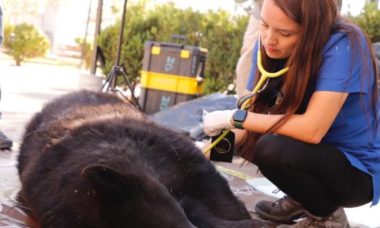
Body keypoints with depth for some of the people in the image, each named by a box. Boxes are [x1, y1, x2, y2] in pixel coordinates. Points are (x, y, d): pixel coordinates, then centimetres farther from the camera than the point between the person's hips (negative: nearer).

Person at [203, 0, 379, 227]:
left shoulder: (343, 45, -27)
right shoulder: (269, 45, -8)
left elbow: (312, 129, -34)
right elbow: (254, 112, -6)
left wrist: (234, 118, -28)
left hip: (358, 168, -7)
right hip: (316, 152, 7)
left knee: (272, 150, -28)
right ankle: (301, 200, 12)